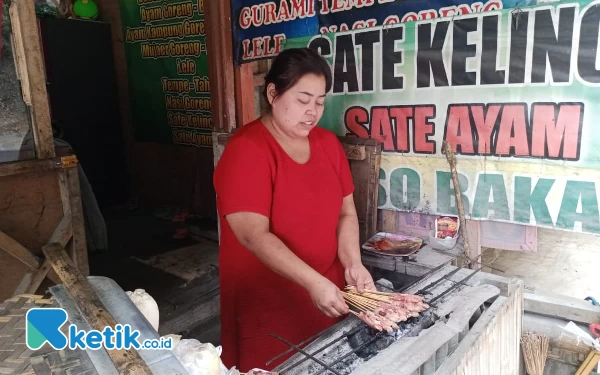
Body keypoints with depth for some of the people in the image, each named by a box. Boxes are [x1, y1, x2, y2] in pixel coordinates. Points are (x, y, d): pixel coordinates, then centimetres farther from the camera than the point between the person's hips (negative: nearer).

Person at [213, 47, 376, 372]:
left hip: (327, 295, 6)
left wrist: (353, 264, -9)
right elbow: (254, 236, -22)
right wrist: (312, 282, -29)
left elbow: (346, 213, 6)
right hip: (267, 305, -5)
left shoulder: (328, 143, 4)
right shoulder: (246, 150, -16)